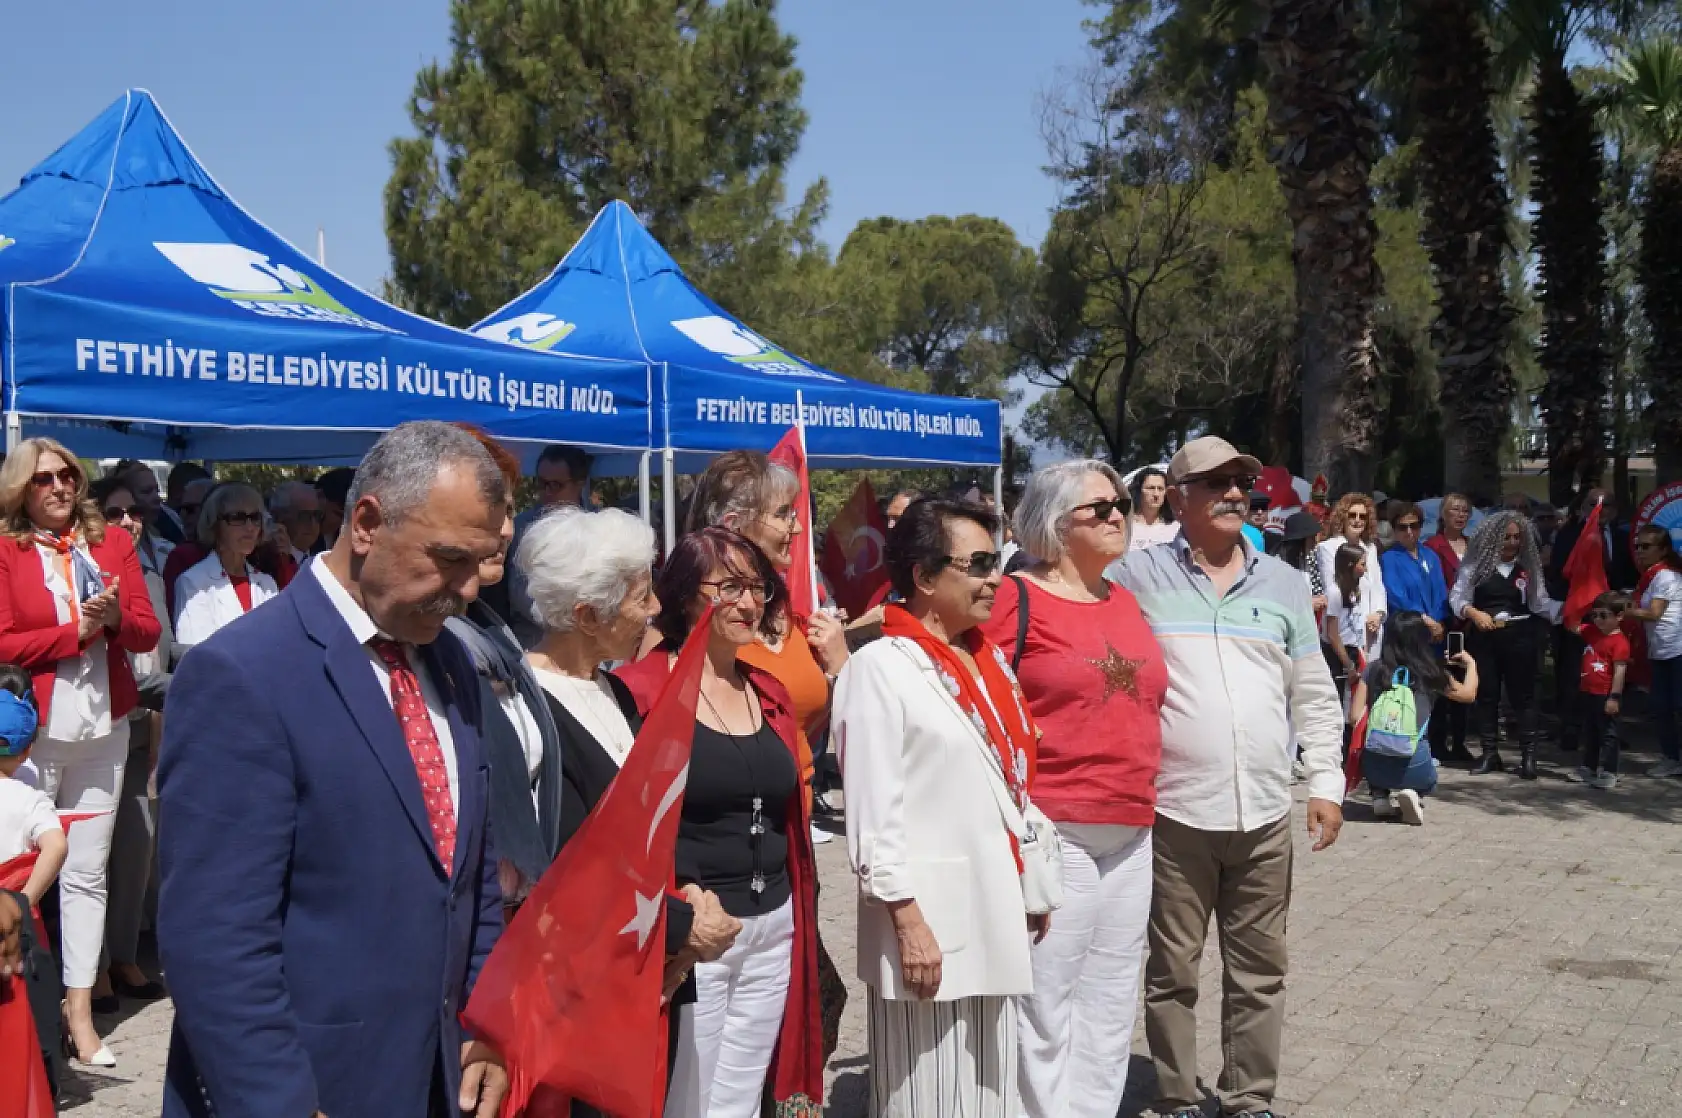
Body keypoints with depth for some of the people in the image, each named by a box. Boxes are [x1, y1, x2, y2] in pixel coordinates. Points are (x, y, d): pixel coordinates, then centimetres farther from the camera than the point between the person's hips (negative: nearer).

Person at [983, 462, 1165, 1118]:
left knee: (1111, 1005, 15)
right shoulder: (1016, 599, -7)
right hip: (1052, 831, -7)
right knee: (1044, 1009, 0)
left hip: (1130, 835, 7)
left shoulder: (1125, 602, 14)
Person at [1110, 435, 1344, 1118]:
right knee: (1173, 970, 7)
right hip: (1174, 810, -3)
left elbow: (1314, 695, 13)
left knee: (1260, 970, 11)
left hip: (1265, 813, 3)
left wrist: (1327, 782, 7)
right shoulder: (1141, 576, -1)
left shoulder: (1282, 584, 10)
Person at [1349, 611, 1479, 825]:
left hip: (1374, 766, 1)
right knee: (1427, 781, 34)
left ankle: (1380, 795, 8)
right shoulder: (1431, 672, 4)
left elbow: (1354, 717, 4)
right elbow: (1468, 694, 21)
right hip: (1413, 765, -1)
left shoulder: (1373, 669, 6)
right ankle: (1412, 793, 1)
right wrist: (1470, 664, 38)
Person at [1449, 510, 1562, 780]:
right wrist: (1474, 612, -18)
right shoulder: (1476, 564, 1)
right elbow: (1457, 597, 0)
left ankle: (1528, 755, 3)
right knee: (1486, 695, 6)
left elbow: (1540, 603, 1)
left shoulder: (1528, 567, 6)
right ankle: (1490, 753, 16)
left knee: (1523, 695, -1)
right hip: (1484, 638, 0)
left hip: (1519, 639, 0)